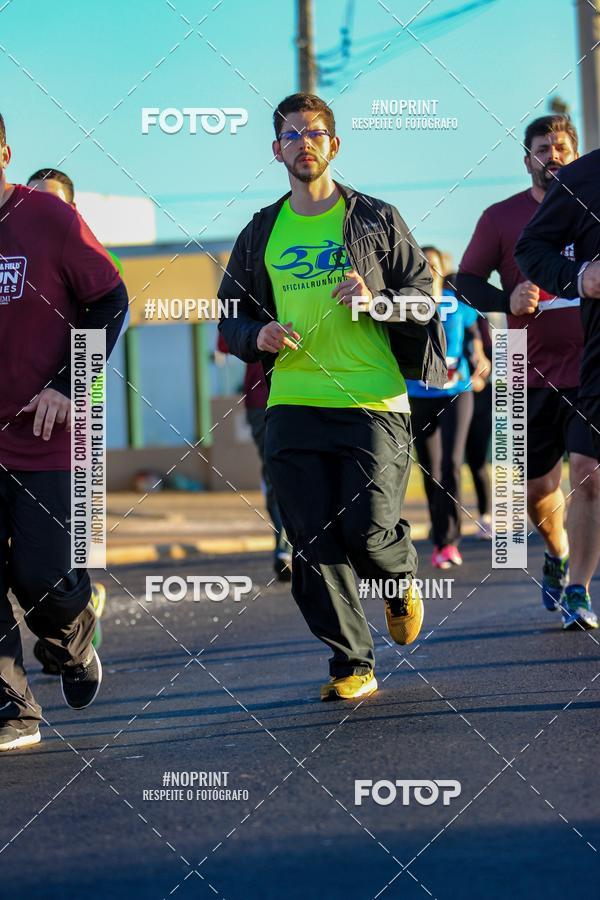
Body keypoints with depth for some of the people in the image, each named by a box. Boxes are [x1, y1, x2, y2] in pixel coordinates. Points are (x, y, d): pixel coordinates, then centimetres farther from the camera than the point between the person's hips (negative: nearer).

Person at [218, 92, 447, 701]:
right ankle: (351, 663, 8)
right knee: (312, 545, -3)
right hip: (293, 406, 3)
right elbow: (231, 315, 20)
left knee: (367, 532, -13)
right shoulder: (261, 234, 14)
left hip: (373, 403, -3)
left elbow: (423, 291, 8)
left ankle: (401, 579, 23)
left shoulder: (374, 220, 7)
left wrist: (376, 302, -12)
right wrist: (257, 336, -3)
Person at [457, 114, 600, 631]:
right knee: (537, 489, 9)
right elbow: (467, 280, 5)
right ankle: (558, 554, 40)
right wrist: (507, 300, -13)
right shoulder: (502, 217, 4)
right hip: (534, 372, 2)